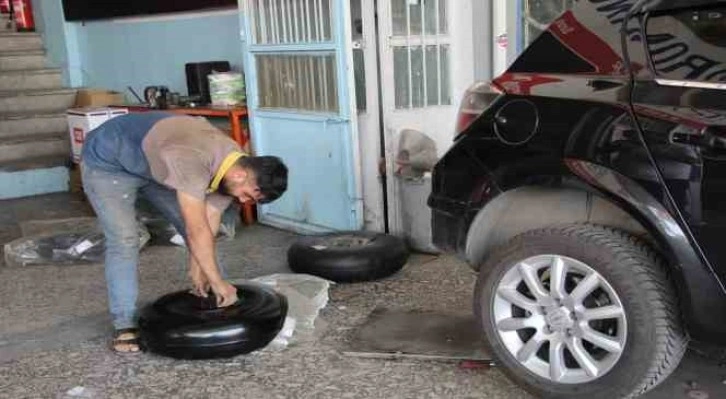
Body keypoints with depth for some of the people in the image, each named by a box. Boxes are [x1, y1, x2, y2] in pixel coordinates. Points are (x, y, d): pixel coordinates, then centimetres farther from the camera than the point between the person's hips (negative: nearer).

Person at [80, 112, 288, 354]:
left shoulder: (234, 165, -16)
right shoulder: (192, 162, -42)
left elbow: (208, 226, -9)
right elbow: (197, 231, -40)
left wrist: (197, 269, -11)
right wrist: (218, 282, -34)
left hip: (154, 162, 7)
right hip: (108, 161, -7)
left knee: (193, 226, 3)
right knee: (124, 241, -17)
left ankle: (215, 301, 16)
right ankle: (125, 325, -7)